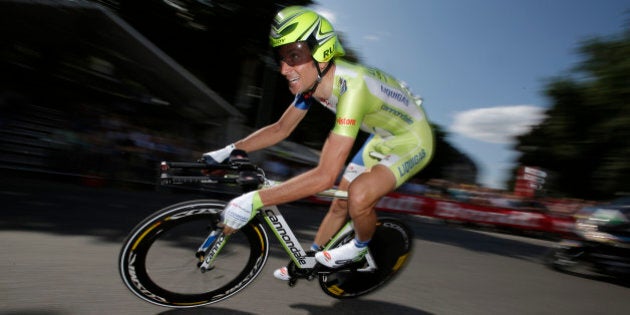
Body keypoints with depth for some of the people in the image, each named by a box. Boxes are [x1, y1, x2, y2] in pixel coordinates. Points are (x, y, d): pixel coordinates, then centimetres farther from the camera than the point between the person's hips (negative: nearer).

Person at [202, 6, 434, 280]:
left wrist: (253, 201, -43)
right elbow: (281, 129, -1)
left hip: (413, 140, -7)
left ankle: (361, 247, 3)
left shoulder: (351, 87, -39)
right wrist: (229, 151, -11)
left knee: (358, 197, -29)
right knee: (339, 205, 8)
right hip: (384, 137, 7)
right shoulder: (312, 80, -13)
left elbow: (325, 176, -43)